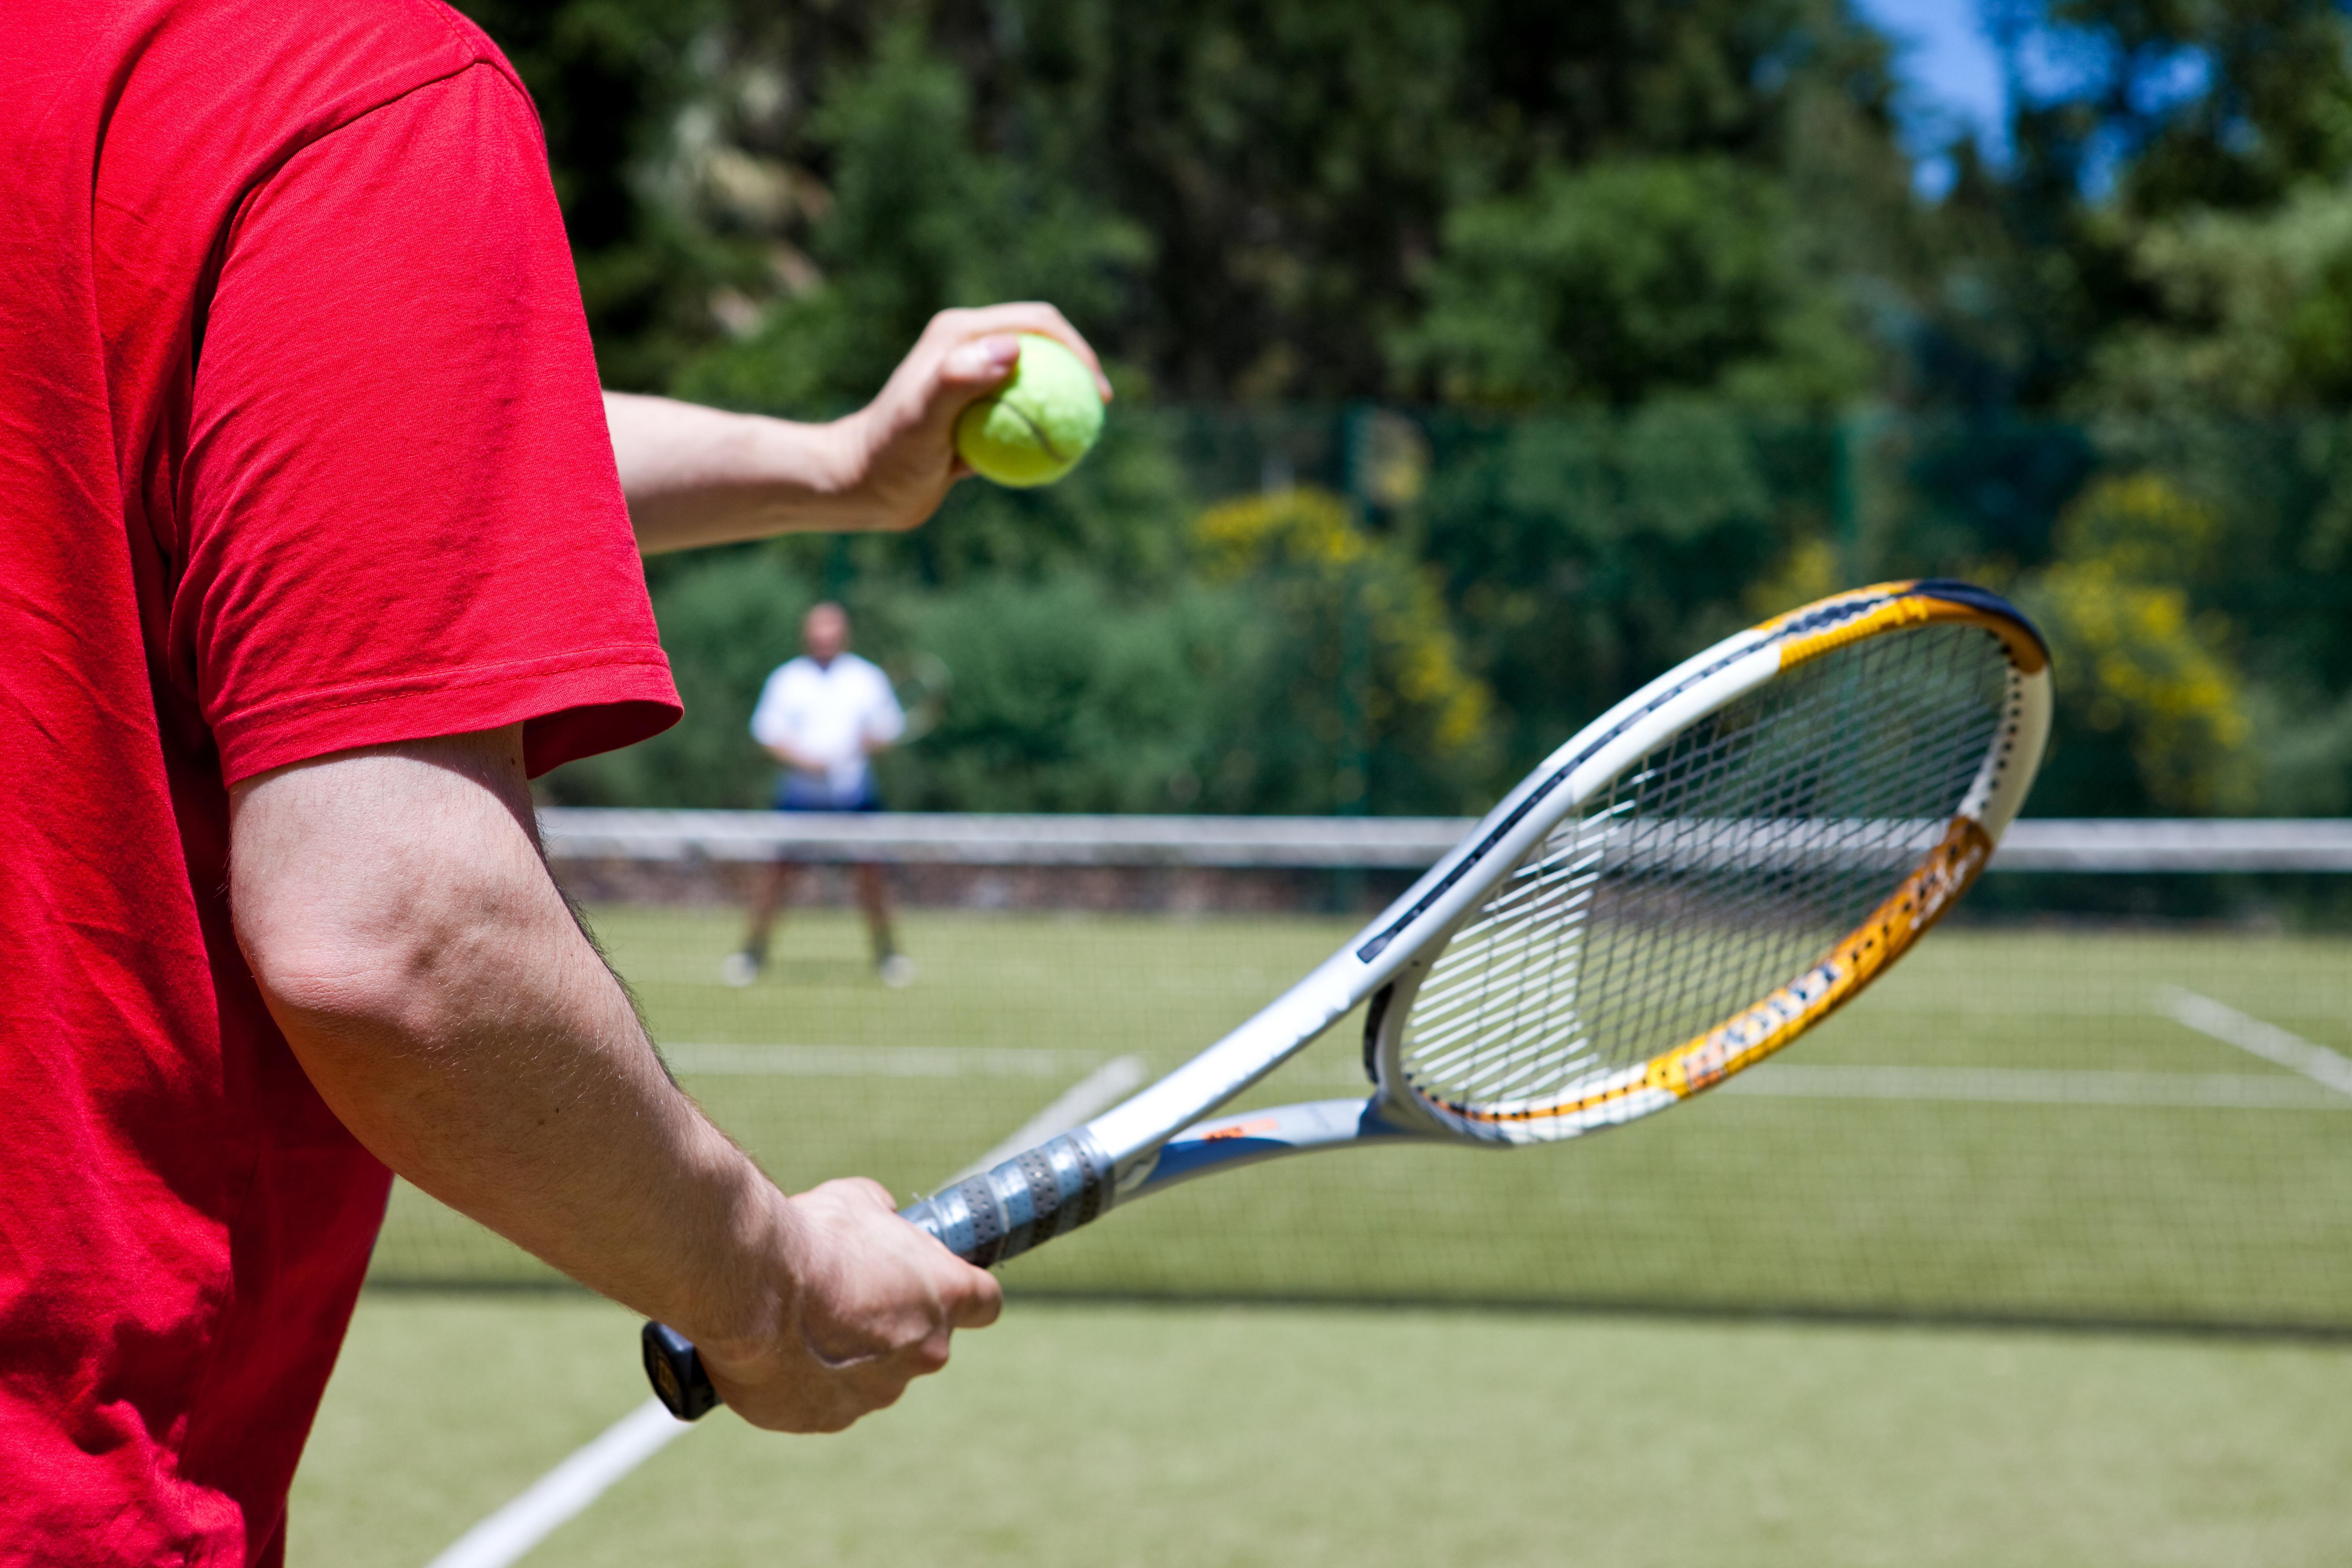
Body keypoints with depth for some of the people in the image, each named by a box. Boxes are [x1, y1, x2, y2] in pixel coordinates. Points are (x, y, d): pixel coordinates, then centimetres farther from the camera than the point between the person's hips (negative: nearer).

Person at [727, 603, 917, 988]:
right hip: (800, 794, 0)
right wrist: (802, 759, -16)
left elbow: (888, 728, 8)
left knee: (868, 870, -3)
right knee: (779, 868, -6)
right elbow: (767, 731, 1)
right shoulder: (785, 679, 5)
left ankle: (886, 951, 10)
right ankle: (754, 948, 4)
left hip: (854, 794, 1)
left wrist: (871, 741, -15)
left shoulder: (868, 678, 7)